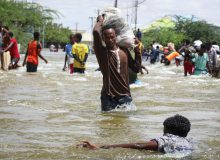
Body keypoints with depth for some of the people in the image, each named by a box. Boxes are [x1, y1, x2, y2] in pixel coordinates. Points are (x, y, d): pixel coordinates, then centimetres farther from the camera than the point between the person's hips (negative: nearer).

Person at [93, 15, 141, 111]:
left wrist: (137, 50, 11)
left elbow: (136, 69, 15)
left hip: (125, 96, 4)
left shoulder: (124, 51, 11)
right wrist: (100, 21, 1)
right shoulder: (102, 52, -4)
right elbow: (96, 32, -20)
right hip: (109, 96, -4)